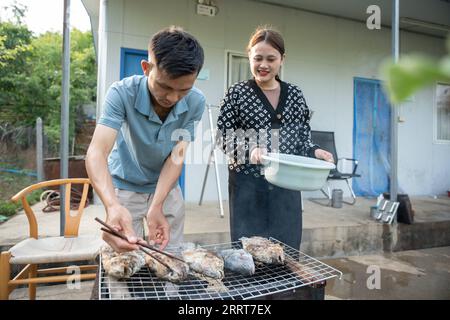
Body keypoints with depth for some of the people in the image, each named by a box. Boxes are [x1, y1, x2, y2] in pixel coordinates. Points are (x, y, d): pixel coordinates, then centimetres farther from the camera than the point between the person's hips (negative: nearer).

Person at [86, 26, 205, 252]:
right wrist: (112, 206, -53)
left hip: (166, 187, 3)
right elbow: (97, 152, -36)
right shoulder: (122, 93, -27)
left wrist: (156, 206, -30)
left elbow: (177, 155, -19)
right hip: (125, 187, -2)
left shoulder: (196, 102, -20)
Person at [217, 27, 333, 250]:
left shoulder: (295, 94, 9)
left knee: (288, 249, 10)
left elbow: (303, 136, 13)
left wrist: (314, 151, -8)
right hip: (248, 185, -3)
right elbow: (224, 138, -5)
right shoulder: (236, 94, -1)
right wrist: (249, 149, -23)